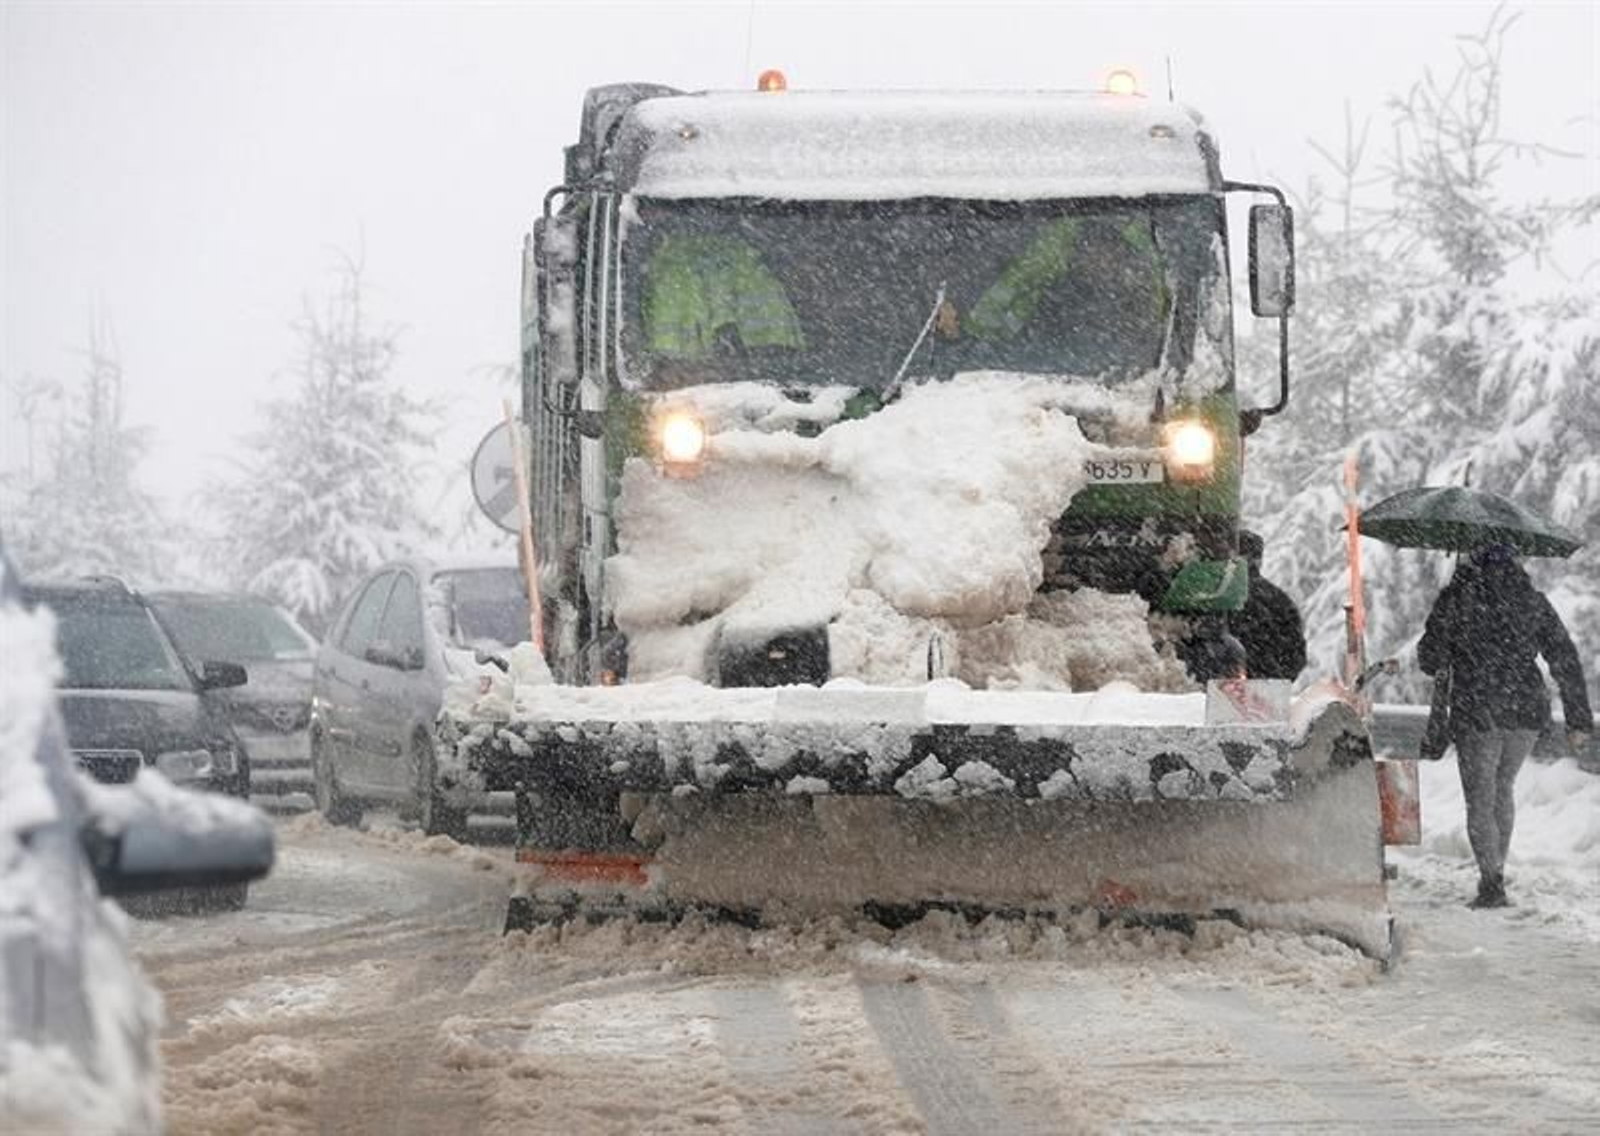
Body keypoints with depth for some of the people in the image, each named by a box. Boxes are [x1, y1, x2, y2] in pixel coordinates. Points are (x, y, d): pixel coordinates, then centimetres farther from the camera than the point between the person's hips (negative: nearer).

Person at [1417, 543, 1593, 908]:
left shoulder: (1457, 598, -2)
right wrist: (1578, 720, 6)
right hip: (1528, 710, 3)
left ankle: (1492, 882, -11)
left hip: (1476, 713, -3)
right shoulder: (1533, 601, 6)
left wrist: (1440, 672, 21)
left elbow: (1430, 655, -3)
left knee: (1480, 800, 3)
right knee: (1503, 789, 23)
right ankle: (1496, 871, 27)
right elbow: (1565, 660, 3)